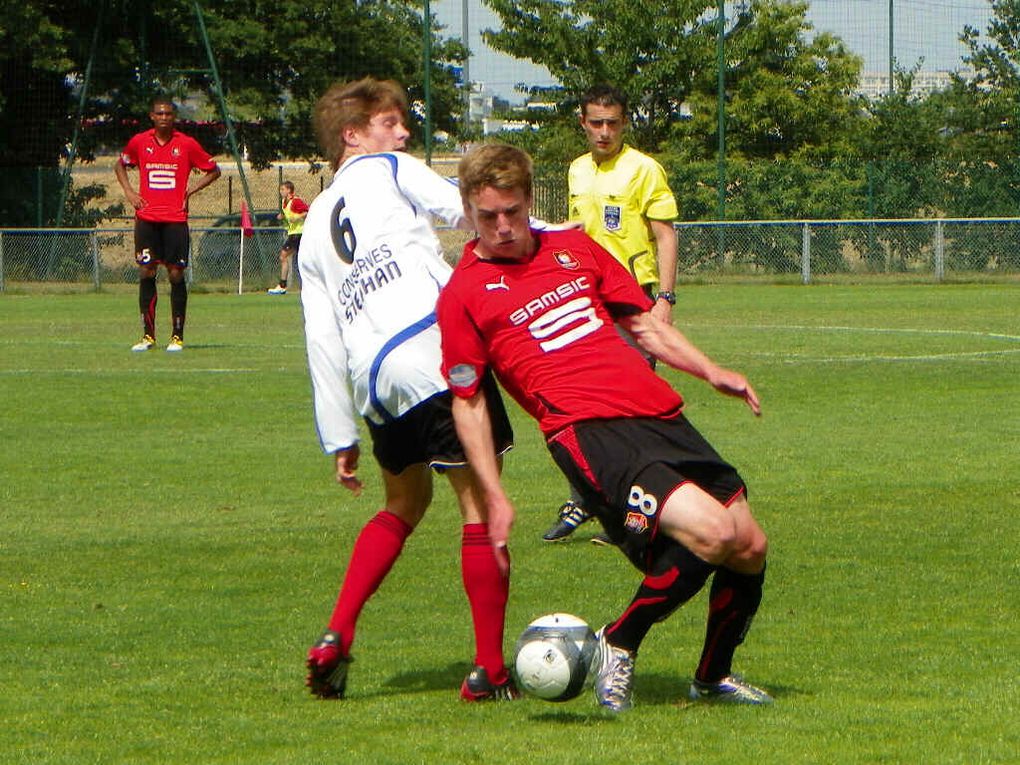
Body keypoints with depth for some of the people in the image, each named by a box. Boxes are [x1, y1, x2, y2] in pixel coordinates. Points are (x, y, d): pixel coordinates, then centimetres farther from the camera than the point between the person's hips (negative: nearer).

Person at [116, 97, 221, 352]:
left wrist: (190, 190, 1)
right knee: (146, 273, -1)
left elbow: (213, 171, 11)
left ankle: (177, 336, 4)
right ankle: (148, 335, 4)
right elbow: (120, 166, 23)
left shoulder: (186, 144, 1)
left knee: (176, 274, -2)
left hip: (176, 219, -2)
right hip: (147, 218, 2)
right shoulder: (139, 142, 6)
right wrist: (129, 192, 9)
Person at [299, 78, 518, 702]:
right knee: (481, 504, -1)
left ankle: (336, 637, 13)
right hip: (437, 352, -6)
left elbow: (323, 339, 21)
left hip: (374, 382, 7)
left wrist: (340, 437, 20)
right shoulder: (390, 171, 13)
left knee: (404, 503, 26)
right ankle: (490, 670, -3)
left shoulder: (314, 228, 27)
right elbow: (467, 209, -3)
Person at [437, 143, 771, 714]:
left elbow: (644, 323, 24)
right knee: (710, 533, -25)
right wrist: (495, 498, -1)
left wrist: (711, 371, 9)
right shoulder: (463, 294, 5)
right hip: (588, 430, -6)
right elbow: (468, 402, 6)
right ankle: (619, 647, -5)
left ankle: (713, 675, 27)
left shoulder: (576, 249, 19)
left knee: (751, 548, 3)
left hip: (660, 411, 6)